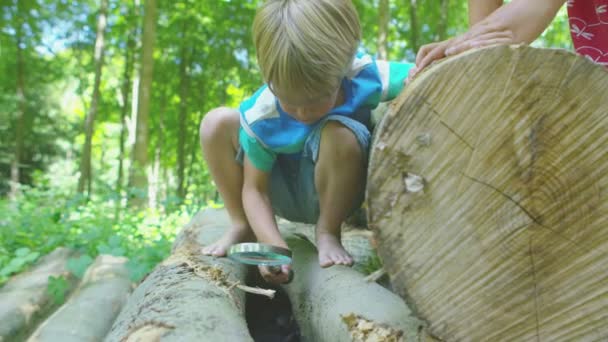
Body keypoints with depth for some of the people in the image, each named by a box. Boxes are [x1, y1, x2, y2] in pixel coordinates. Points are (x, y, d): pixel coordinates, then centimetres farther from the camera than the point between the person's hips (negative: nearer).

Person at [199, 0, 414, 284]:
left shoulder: (367, 74, -28)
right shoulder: (260, 116, -26)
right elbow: (254, 189, -17)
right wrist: (274, 245, -30)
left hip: (333, 194, -1)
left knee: (340, 133, -37)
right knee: (217, 124, -19)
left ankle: (328, 232, -11)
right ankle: (242, 227, -4)